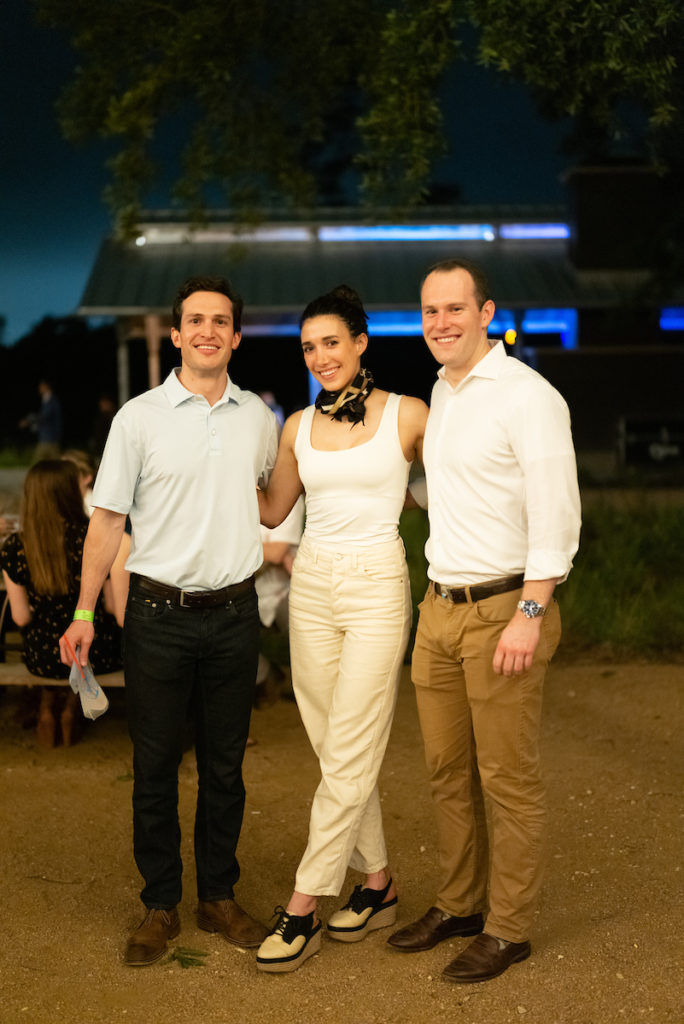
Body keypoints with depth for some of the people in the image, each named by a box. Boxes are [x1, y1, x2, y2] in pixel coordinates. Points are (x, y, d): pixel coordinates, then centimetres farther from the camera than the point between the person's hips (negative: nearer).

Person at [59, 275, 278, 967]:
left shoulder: (258, 417, 6)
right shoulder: (139, 418, -4)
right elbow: (107, 519, -2)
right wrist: (84, 611, -6)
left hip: (234, 613, 3)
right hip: (159, 613, -2)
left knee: (224, 765, 11)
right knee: (155, 766, 5)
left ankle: (219, 897, 25)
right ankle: (160, 906, 19)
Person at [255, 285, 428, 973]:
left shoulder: (407, 414, -3)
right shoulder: (299, 427, 8)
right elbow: (273, 509, 17)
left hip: (377, 587, -5)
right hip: (312, 586, 5)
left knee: (347, 757, -4)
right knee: (335, 749, 9)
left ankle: (302, 910, 3)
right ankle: (377, 884, 24)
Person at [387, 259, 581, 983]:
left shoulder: (527, 396, -13)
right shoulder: (442, 392, 13)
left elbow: (556, 516, -17)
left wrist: (529, 614, -20)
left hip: (502, 610, -8)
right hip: (439, 609, 8)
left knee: (508, 780, 3)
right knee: (447, 771, 16)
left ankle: (508, 928, 16)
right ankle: (458, 903, 31)